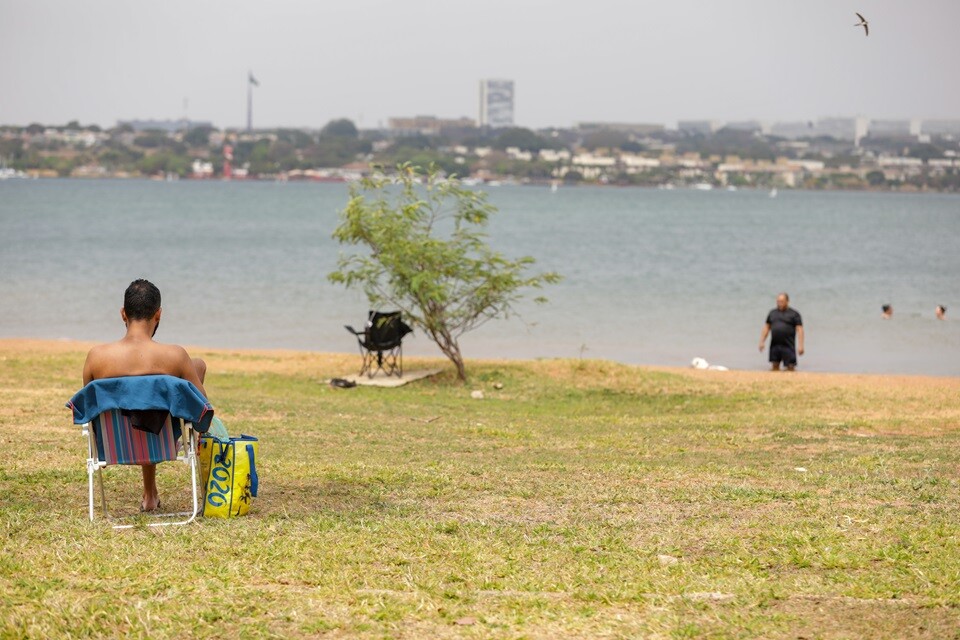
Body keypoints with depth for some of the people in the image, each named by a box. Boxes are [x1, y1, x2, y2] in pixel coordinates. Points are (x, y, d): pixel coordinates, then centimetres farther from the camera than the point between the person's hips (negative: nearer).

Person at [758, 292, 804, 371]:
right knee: (775, 366, 5)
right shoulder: (772, 313, 14)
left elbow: (799, 329, -4)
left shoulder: (794, 314, 1)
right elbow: (766, 327, 18)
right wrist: (762, 341, 10)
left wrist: (800, 345, -13)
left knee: (790, 367, -6)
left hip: (788, 346, -4)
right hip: (775, 345, 4)